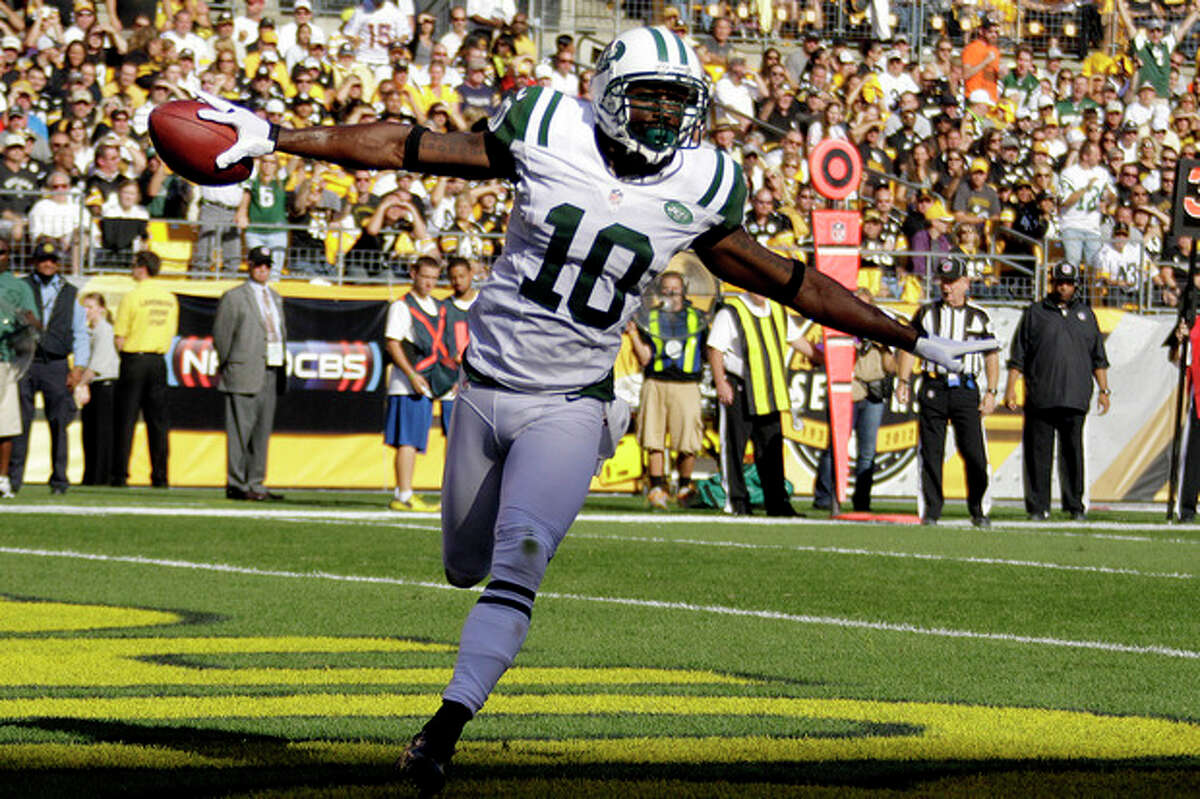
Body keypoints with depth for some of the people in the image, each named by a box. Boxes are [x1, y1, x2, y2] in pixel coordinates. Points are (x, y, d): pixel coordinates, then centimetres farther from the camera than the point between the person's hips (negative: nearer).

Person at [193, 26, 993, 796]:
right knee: (465, 565, 16)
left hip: (569, 406, -1)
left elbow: (783, 280, 7)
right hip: (487, 385, 1)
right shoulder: (549, 131, -9)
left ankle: (445, 728, -18)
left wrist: (910, 339, 9)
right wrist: (276, 138, -2)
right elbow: (409, 148, -2)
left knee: (516, 568, -20)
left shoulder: (701, 187, -4)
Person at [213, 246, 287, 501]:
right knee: (240, 430, -6)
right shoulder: (234, 297, -3)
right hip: (244, 374, -7)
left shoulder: (275, 297, 18)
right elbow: (220, 334, -4)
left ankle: (255, 484, 14)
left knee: (262, 431, 8)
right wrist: (227, 369, -3)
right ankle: (236, 485, -3)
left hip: (271, 373, 7)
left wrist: (282, 368, 14)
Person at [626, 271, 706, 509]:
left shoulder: (697, 318, 15)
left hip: (686, 386, 0)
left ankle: (684, 487, 11)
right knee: (654, 440, -6)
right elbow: (644, 358, 5)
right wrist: (633, 334, -6)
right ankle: (657, 488, -2)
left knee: (688, 444, -7)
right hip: (655, 384, 1)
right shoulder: (649, 318, 13)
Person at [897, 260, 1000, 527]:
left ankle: (977, 509, 3)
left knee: (974, 452, -7)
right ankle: (931, 509, 7)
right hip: (933, 389, 1)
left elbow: (991, 356, 10)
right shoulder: (927, 312, 12)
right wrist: (904, 382, 3)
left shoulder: (979, 317, 9)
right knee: (931, 452, 0)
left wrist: (990, 392, 1)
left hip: (965, 389, -1)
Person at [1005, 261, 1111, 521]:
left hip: (1075, 399, 2)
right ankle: (1038, 507, 2)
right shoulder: (1035, 312, 9)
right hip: (1040, 398, -2)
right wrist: (1010, 388, -1)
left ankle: (1075, 505, 9)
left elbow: (1098, 357, 18)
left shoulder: (1085, 314, 16)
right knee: (1038, 453, -2)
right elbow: (1018, 355, 7)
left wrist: (1104, 390, 10)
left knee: (1073, 451, 3)